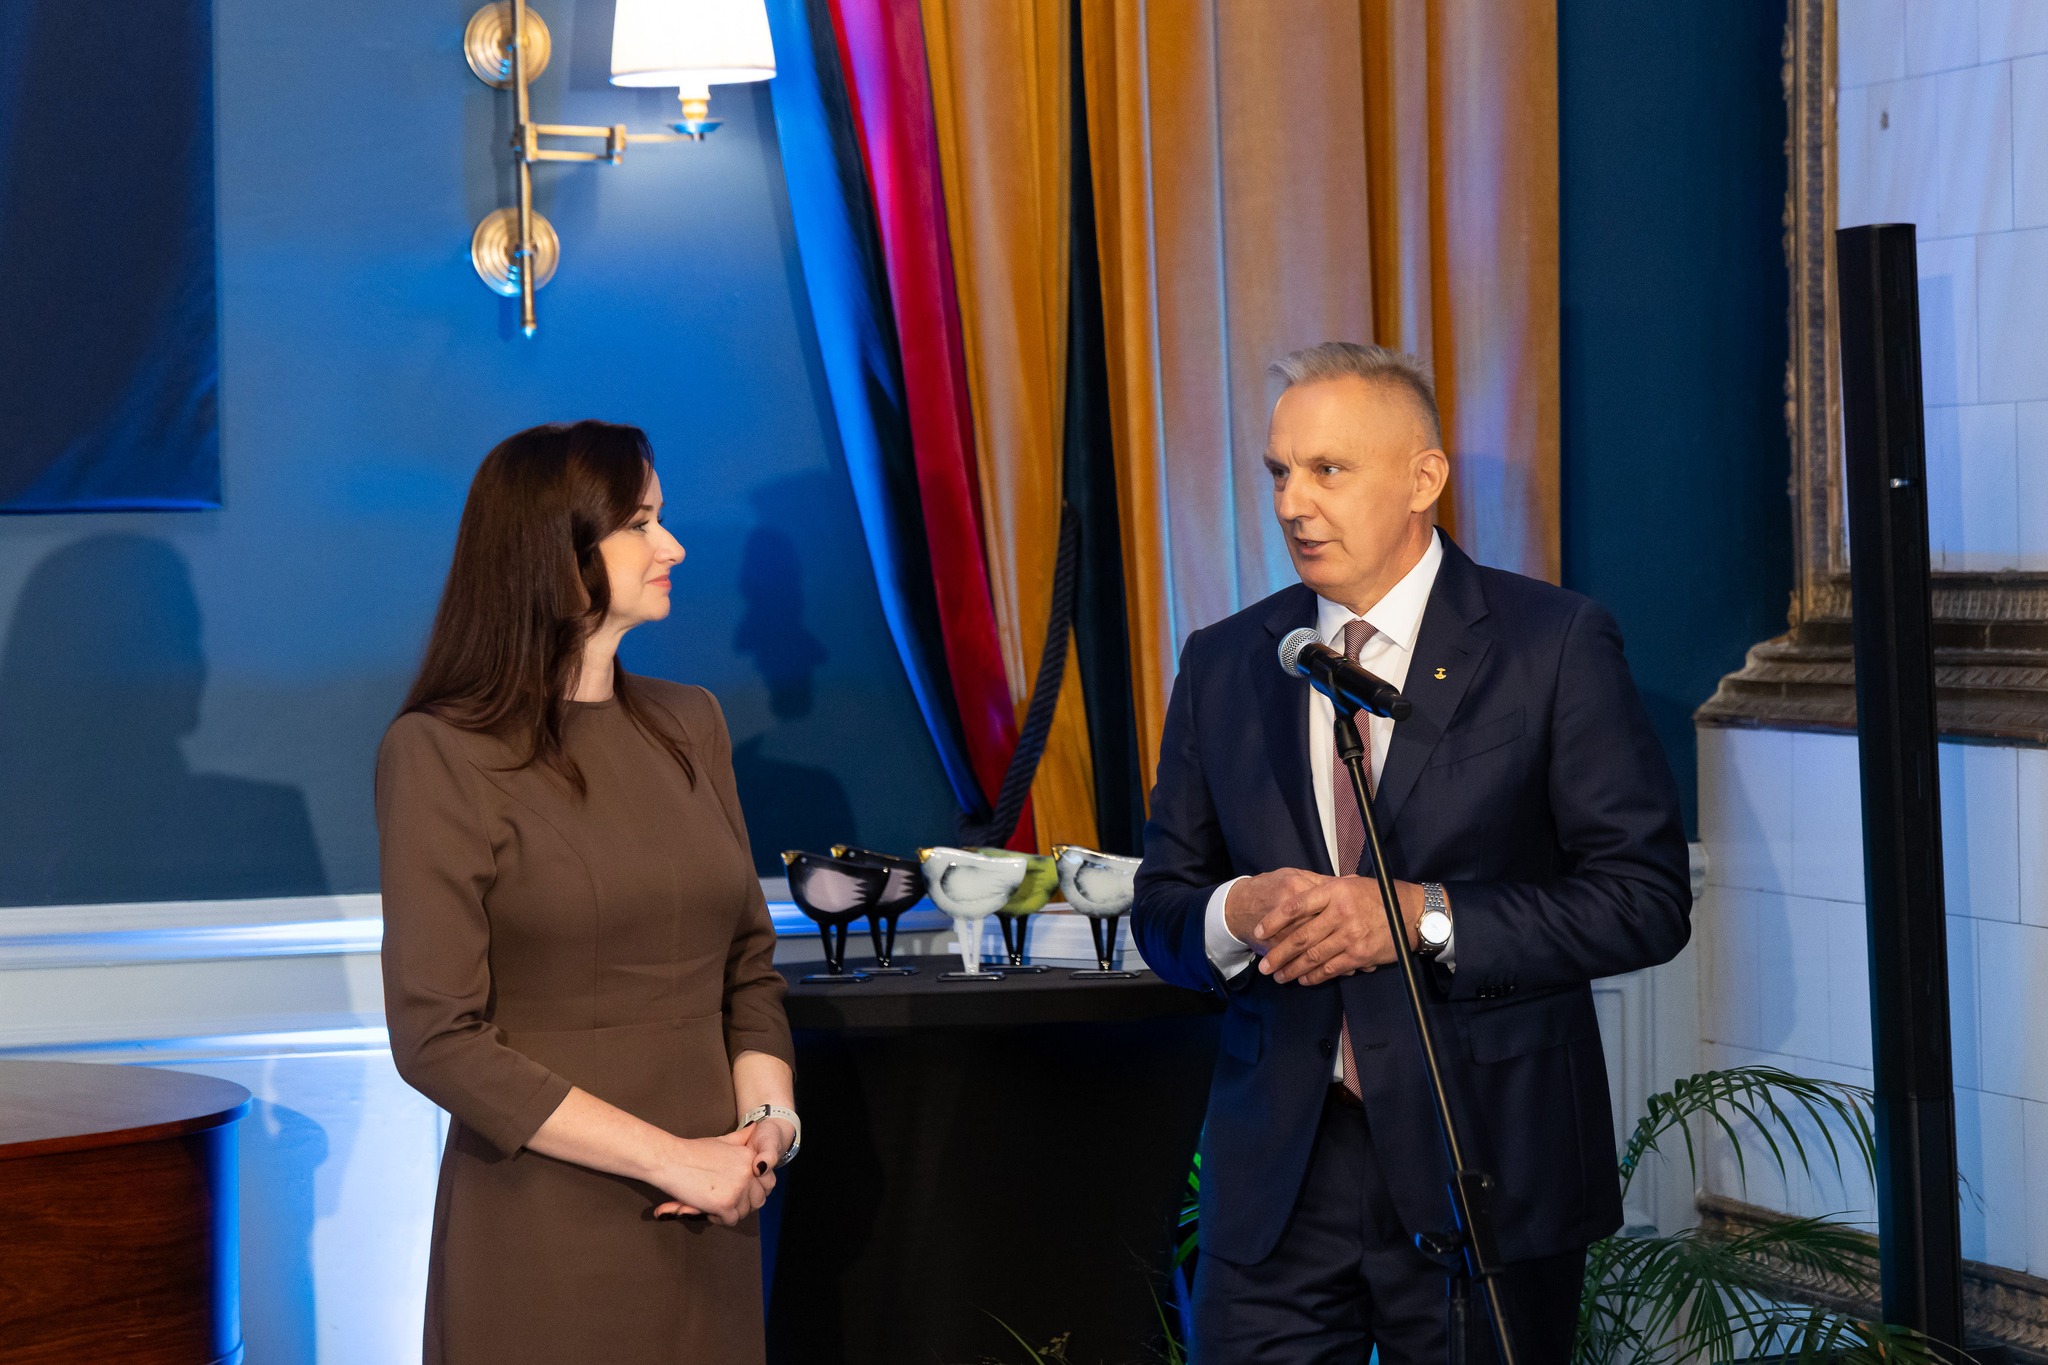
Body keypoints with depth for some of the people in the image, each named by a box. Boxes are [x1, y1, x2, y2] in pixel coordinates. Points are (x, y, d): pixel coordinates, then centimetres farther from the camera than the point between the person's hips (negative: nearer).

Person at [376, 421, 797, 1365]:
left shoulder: (690, 727, 11)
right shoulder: (441, 755, -8)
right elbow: (440, 1040, -14)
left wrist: (765, 1119, -5)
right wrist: (672, 1157, -16)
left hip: (703, 1234, 5)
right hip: (543, 1242, -5)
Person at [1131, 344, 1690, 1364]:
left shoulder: (1555, 646, -3)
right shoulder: (1221, 665, 10)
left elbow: (1646, 897, -8)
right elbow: (1160, 905, 12)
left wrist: (1424, 918, -17)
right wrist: (1235, 915, -11)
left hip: (1483, 1170, -3)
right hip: (1274, 1178, 3)